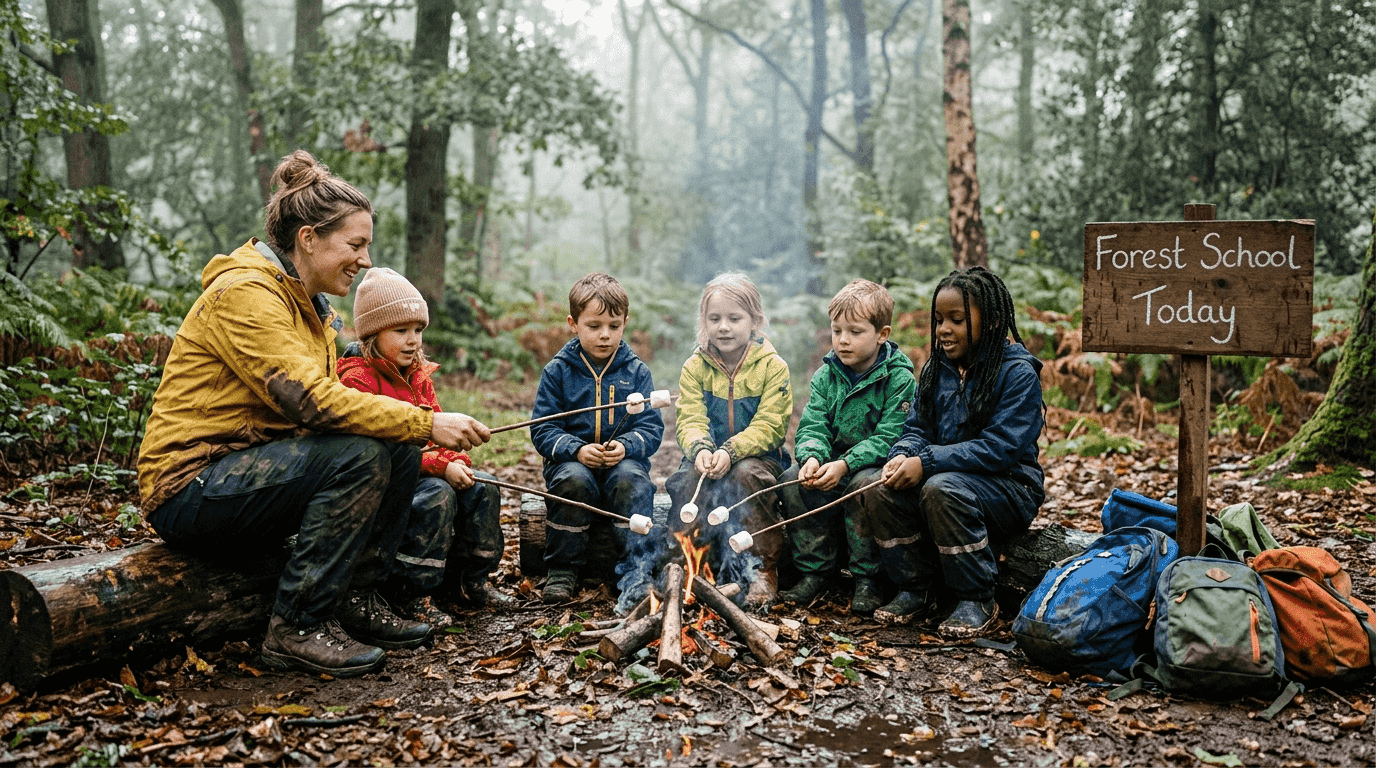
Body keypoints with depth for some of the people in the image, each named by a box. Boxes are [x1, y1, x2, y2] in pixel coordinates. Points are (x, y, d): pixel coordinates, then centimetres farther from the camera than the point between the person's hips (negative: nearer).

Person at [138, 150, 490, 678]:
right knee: (357, 453, -28)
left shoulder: (307, 302, 13)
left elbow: (317, 403, 6)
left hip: (251, 467, 9)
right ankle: (297, 629, -19)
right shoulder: (244, 293, -18)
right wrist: (427, 423, -27)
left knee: (399, 449, -5)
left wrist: (417, 429, -11)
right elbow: (311, 399, -28)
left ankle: (354, 601, 4)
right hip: (192, 488, -9)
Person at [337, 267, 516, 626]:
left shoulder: (418, 375, 14)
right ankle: (408, 593, -20)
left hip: (427, 472, 8)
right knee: (437, 495, -31)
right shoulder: (358, 379, -14)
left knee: (482, 486, -7)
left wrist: (456, 461, -9)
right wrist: (440, 467, -26)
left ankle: (467, 579, 5)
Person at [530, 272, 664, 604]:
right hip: (573, 460, 0)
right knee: (573, 480, -33)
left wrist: (626, 446, -19)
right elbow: (543, 429, -1)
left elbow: (652, 428, 2)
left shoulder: (636, 371, 6)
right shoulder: (558, 371, 4)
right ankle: (562, 571, -18)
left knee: (631, 479, -33)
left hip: (623, 461, 1)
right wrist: (576, 450, -18)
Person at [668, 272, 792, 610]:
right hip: (708, 457, 2)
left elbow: (768, 426, -13)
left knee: (746, 474, -33)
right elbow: (691, 420, -3)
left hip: (758, 457, -2)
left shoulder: (773, 367, -4)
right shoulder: (694, 367, 5)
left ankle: (764, 572, -20)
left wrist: (731, 451, -29)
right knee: (693, 477, -29)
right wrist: (700, 449, -27)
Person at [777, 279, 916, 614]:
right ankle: (813, 572, -8)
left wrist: (845, 464, -30)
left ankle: (866, 580, -19)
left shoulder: (899, 380, -10)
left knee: (865, 483, -36)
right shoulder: (826, 376, 5)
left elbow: (889, 439, -18)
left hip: (877, 467, -5)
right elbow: (812, 426, -2)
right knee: (792, 480, -20)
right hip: (833, 465, 5)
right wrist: (812, 457, -26)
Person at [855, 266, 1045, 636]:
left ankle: (976, 601, -17)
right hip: (946, 476, 6)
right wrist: (904, 456, -18)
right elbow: (916, 428, 7)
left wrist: (926, 462, -27)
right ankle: (917, 588, -2)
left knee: (941, 489, -35)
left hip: (1008, 489, -6)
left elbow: (1000, 447, -21)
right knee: (879, 490, -19)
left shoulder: (1018, 373, -11)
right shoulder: (936, 368, 9)